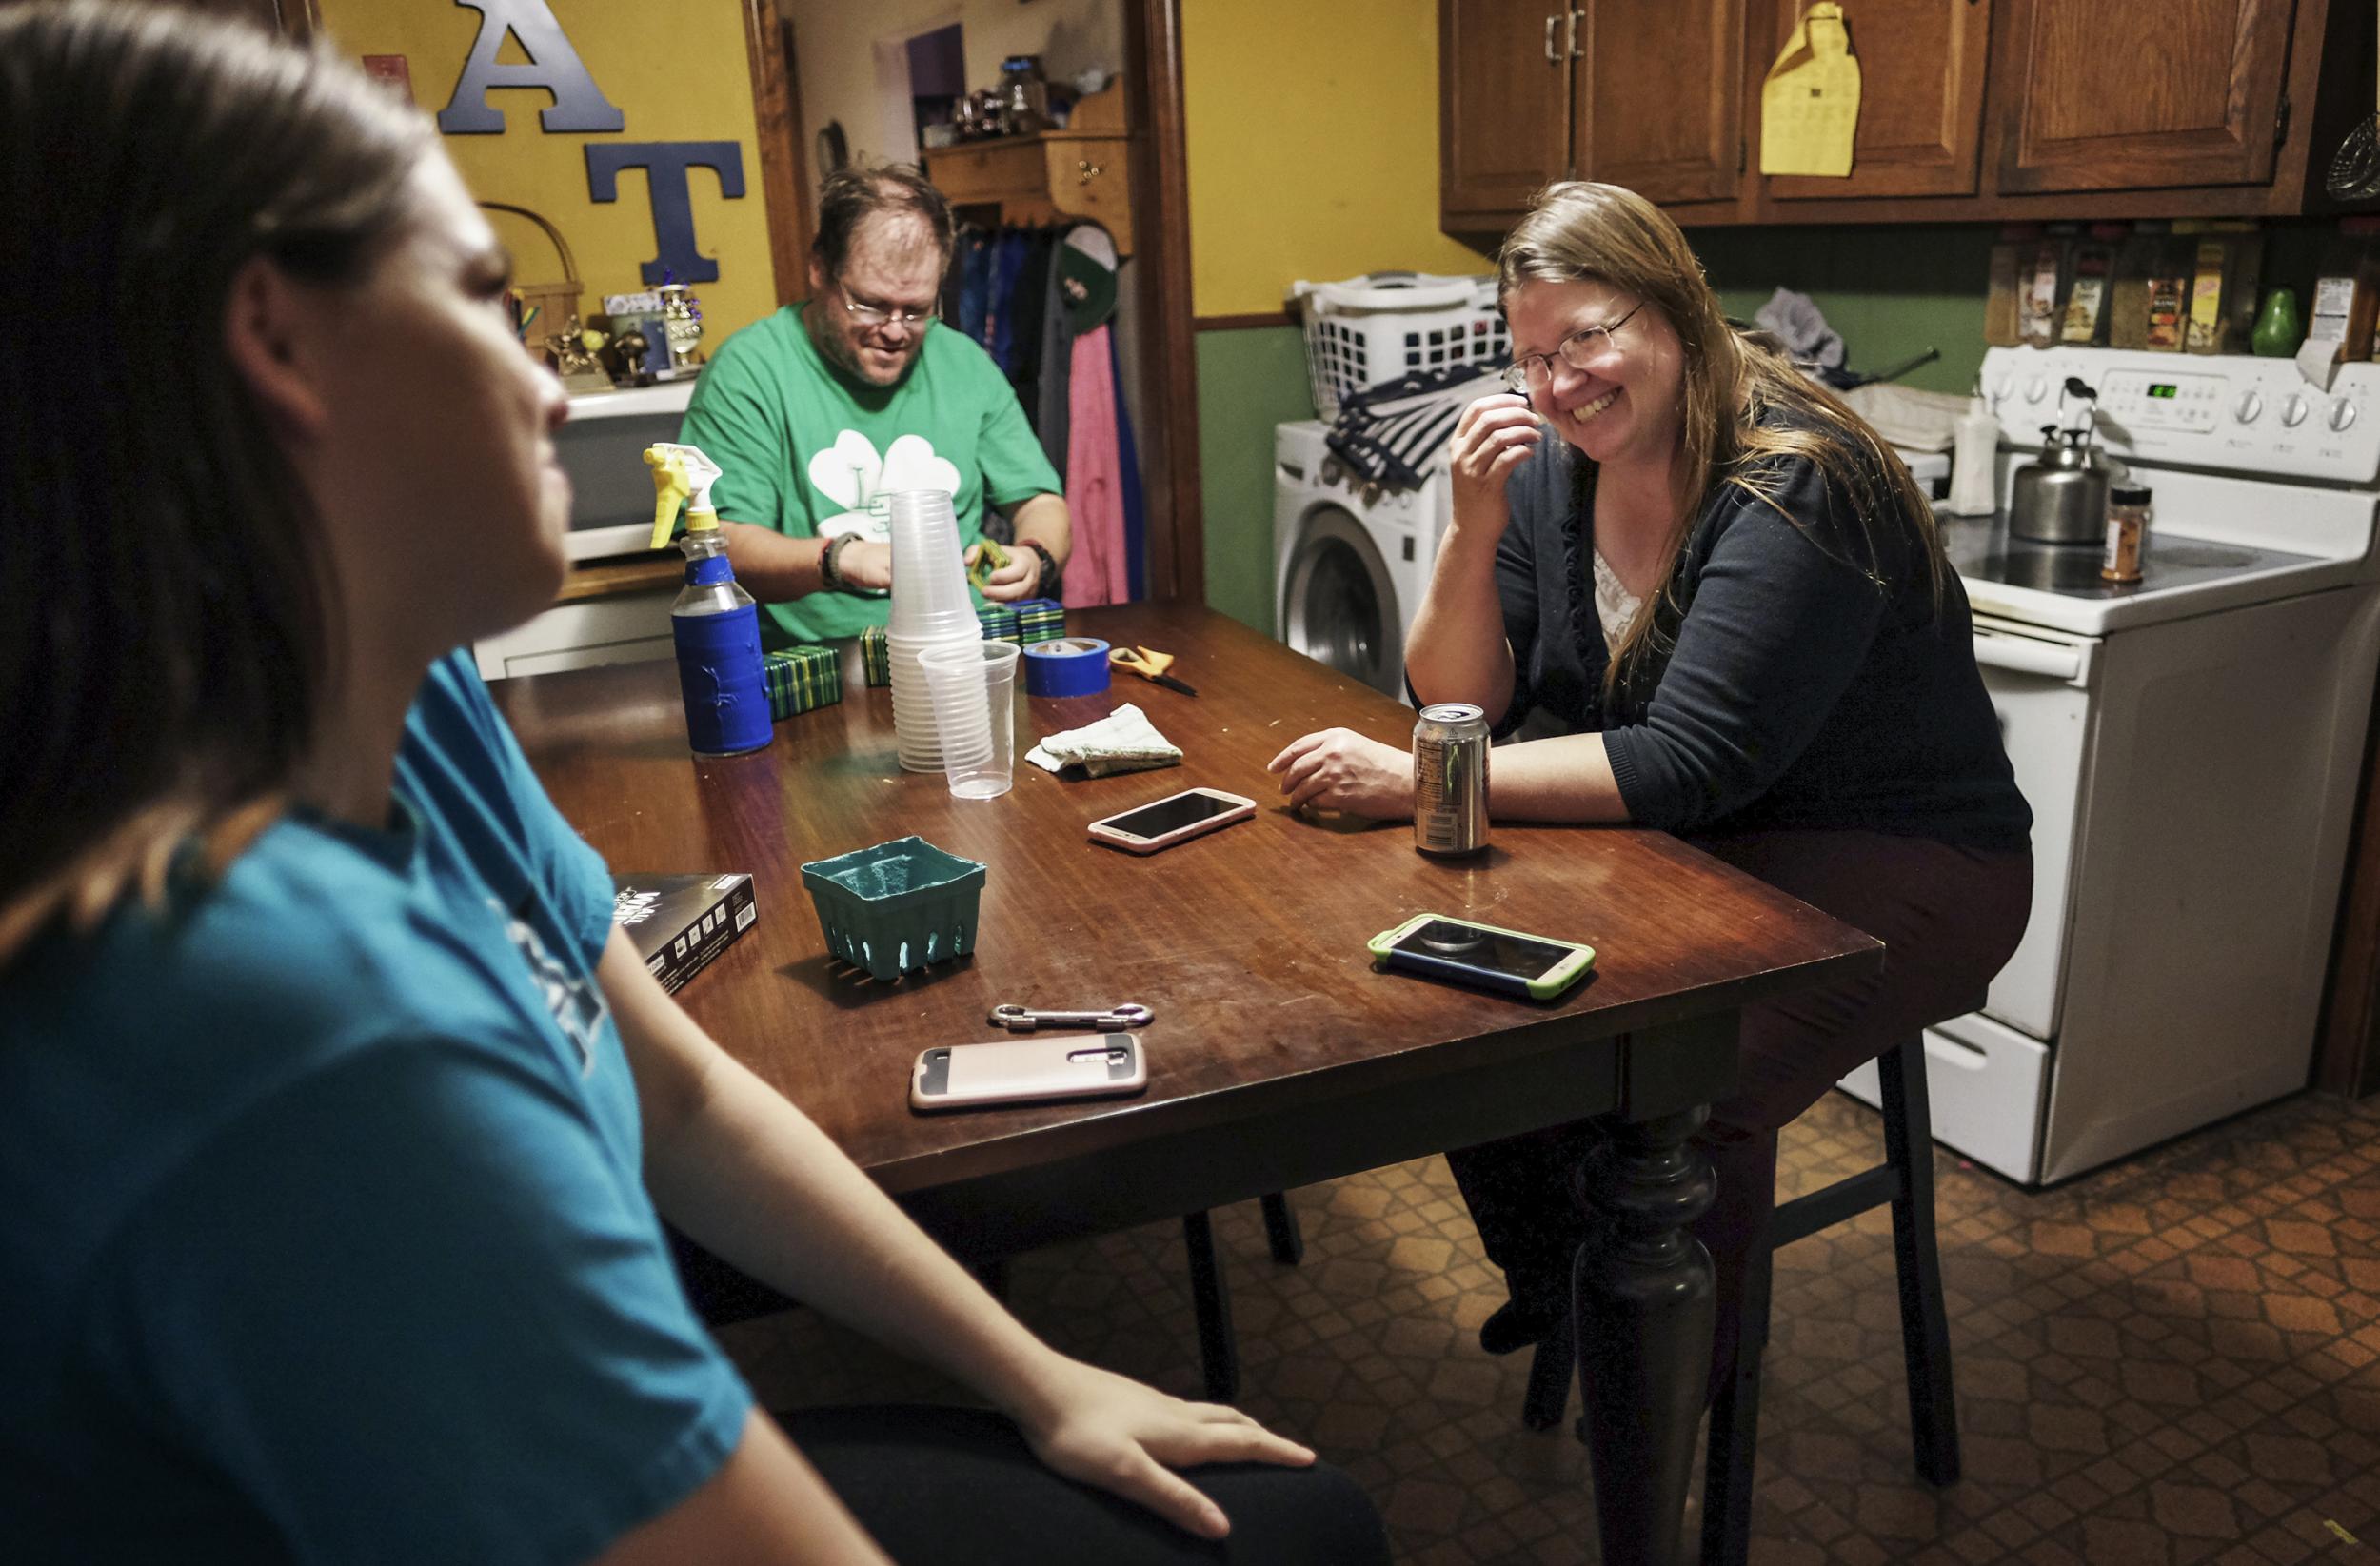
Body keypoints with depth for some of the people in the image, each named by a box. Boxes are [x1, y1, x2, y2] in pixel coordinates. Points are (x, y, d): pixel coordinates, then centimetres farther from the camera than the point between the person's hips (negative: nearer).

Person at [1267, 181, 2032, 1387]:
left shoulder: (1799, 487, -22)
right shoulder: (1551, 468, -1)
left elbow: (1692, 765, -30)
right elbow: (1462, 702, -1)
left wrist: (1415, 783, -33)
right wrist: (1474, 528, -18)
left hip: (1894, 870, -7)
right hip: (1681, 849, 7)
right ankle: (1547, 1279, 16)